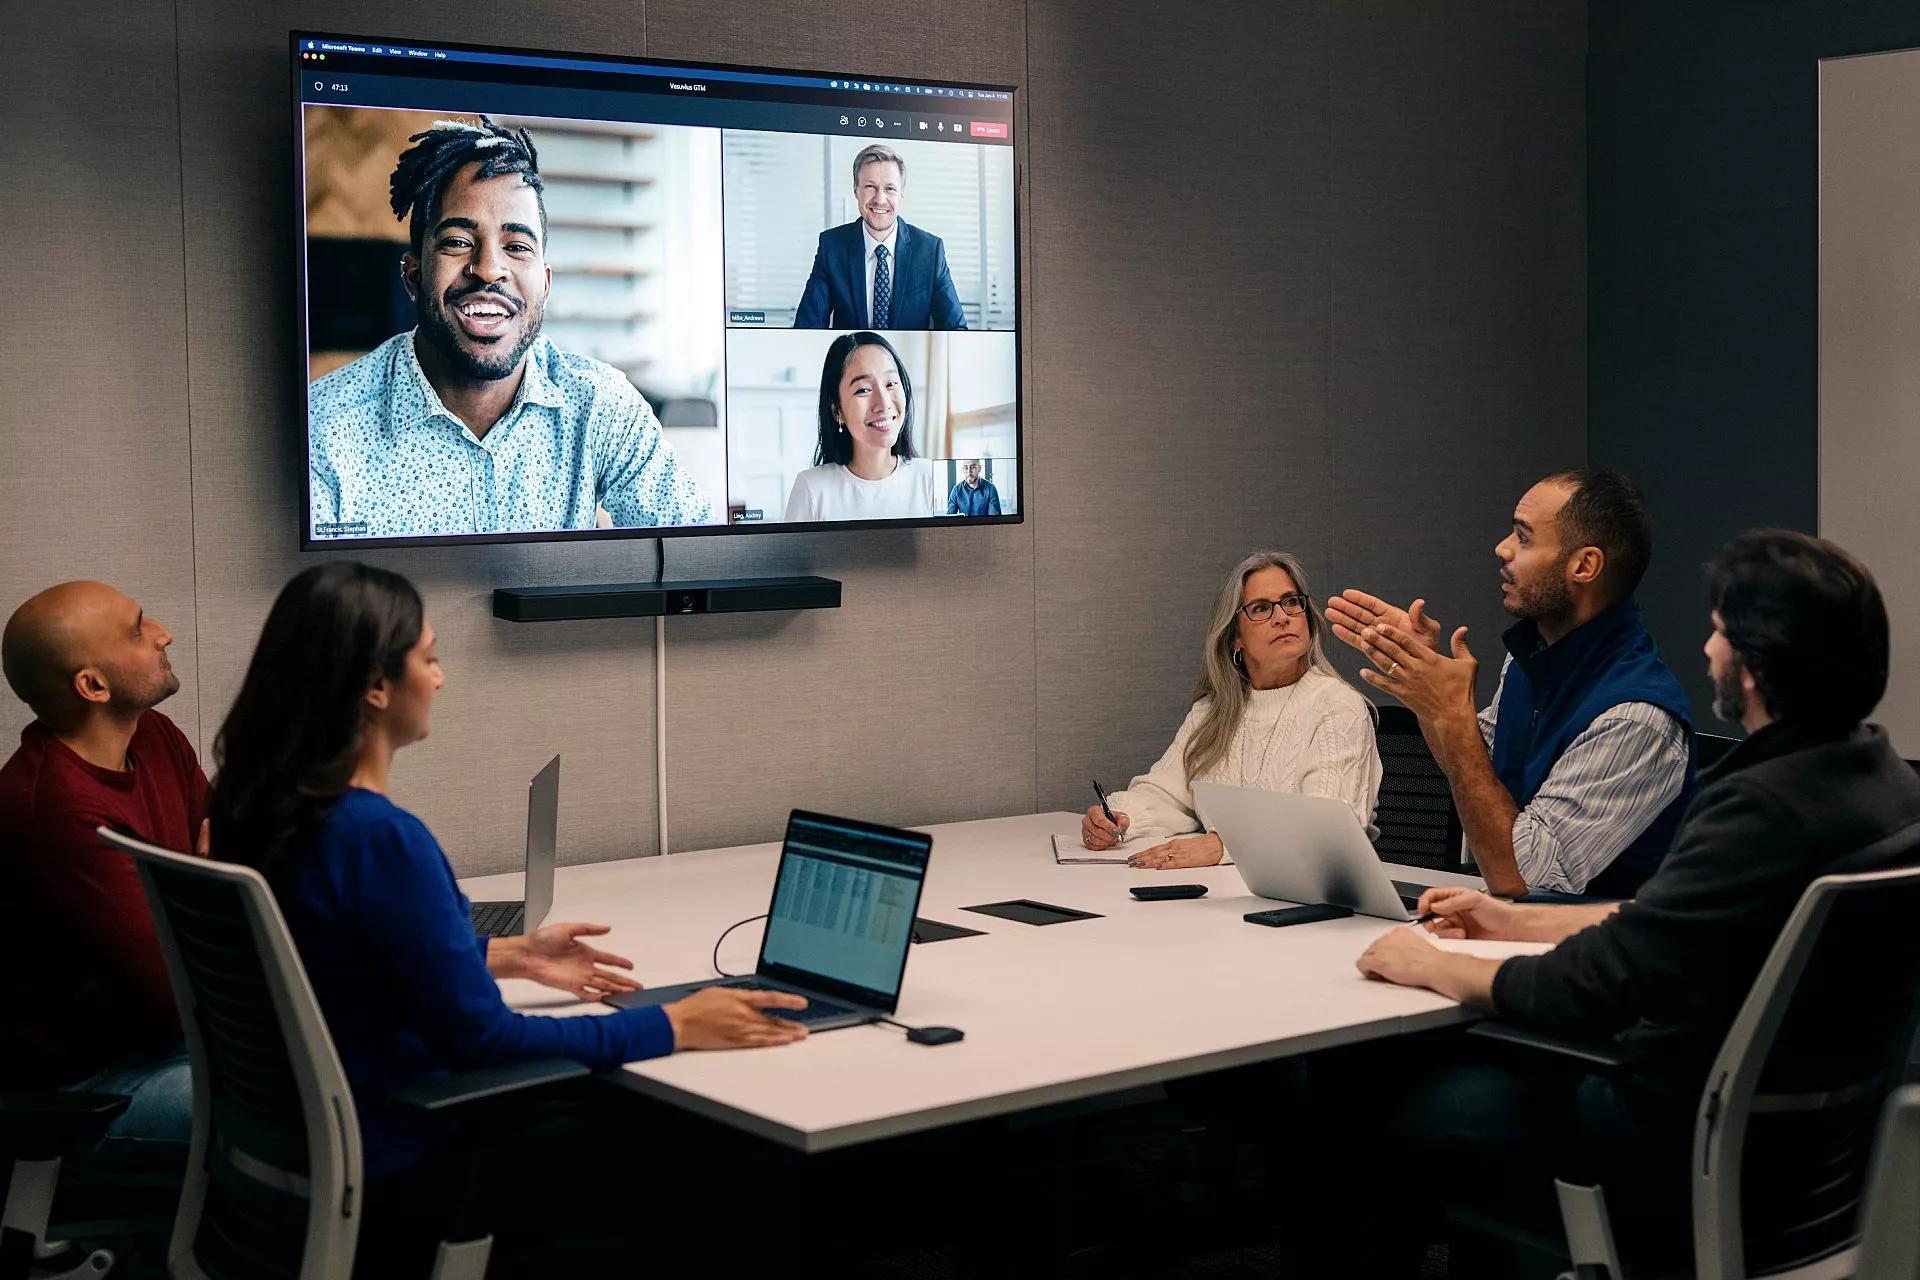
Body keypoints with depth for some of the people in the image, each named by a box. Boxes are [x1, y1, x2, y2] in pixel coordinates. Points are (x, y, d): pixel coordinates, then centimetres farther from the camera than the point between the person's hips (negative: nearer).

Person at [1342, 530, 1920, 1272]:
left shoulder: (1766, 805, -27)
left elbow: (1586, 990, -25)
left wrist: (1426, 965, -9)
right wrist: (1516, 923, 17)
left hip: (1695, 1161, -9)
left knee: (1402, 1103, 7)